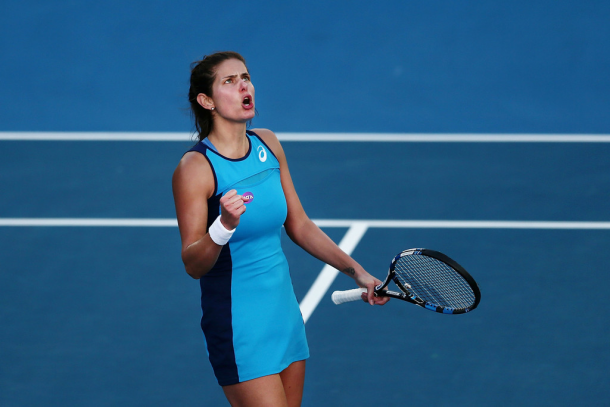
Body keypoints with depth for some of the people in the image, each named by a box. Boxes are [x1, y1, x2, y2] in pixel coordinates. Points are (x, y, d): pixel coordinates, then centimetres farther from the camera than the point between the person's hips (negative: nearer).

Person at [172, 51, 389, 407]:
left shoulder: (268, 144, 5)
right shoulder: (196, 168, -16)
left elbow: (299, 225, 15)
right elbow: (193, 264, -19)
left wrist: (357, 272, 11)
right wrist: (224, 226, -37)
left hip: (284, 310, 7)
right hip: (238, 327, -7)